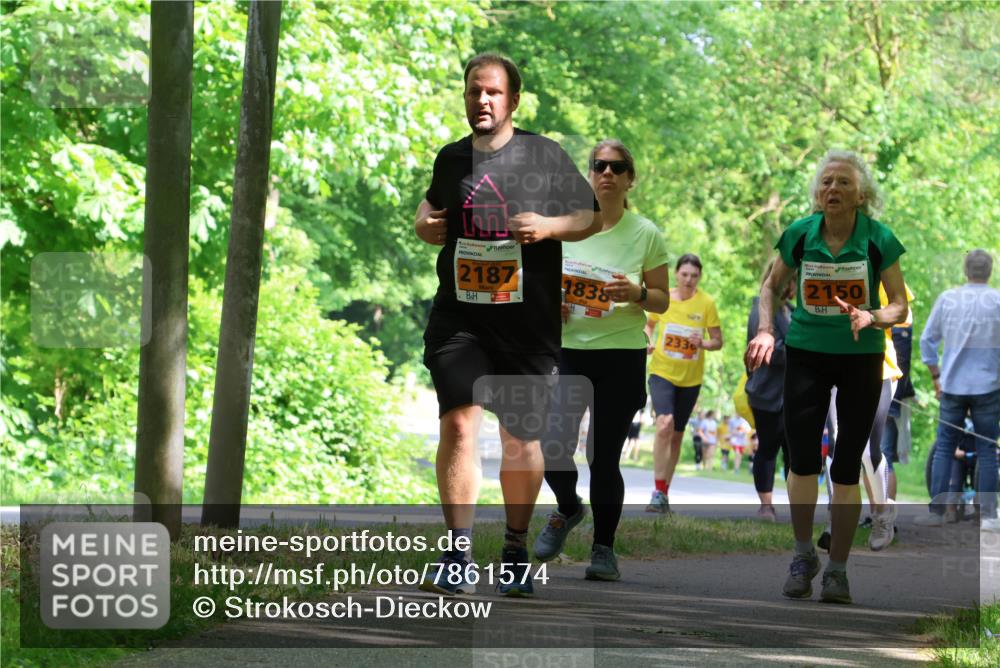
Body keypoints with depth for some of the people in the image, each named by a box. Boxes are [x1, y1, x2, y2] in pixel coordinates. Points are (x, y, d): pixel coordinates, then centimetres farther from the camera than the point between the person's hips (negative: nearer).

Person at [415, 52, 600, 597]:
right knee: (459, 423, -15)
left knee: (521, 438, 7)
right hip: (459, 316, 1)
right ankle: (459, 560, -16)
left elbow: (592, 218, 5)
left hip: (528, 322, -1)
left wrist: (550, 226, -14)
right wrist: (424, 222, 8)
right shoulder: (451, 158, 9)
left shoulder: (545, 156, 0)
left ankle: (516, 550, 26)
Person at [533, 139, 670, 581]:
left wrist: (637, 293, -16)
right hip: (568, 350, 2)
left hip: (622, 356, -2)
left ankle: (603, 549, 14)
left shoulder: (645, 234, 2)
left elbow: (662, 301, 6)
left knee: (603, 457, -2)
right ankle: (568, 509, 24)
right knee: (552, 446, -9)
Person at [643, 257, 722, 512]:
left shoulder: (706, 303, -5)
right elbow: (650, 324, 14)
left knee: (676, 435, 11)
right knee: (664, 424, -24)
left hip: (691, 378, 2)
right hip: (662, 372, -2)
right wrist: (649, 341, -7)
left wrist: (703, 344, -22)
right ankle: (658, 492, -22)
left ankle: (665, 493, 25)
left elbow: (718, 341, 0)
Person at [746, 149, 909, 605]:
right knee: (802, 458, -7)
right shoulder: (799, 235, -6)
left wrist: (872, 318, -25)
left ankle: (838, 569, 11)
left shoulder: (879, 240, -10)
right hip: (806, 354, 1)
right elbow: (771, 286, 10)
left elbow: (899, 306, -5)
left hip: (861, 357, -1)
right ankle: (803, 555, 13)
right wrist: (766, 330, -6)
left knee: (847, 466, 1)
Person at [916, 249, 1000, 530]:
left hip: (952, 385, 2)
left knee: (943, 448, 8)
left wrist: (936, 376, 16)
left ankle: (936, 512, 5)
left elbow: (927, 340, 7)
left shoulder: (947, 299, 1)